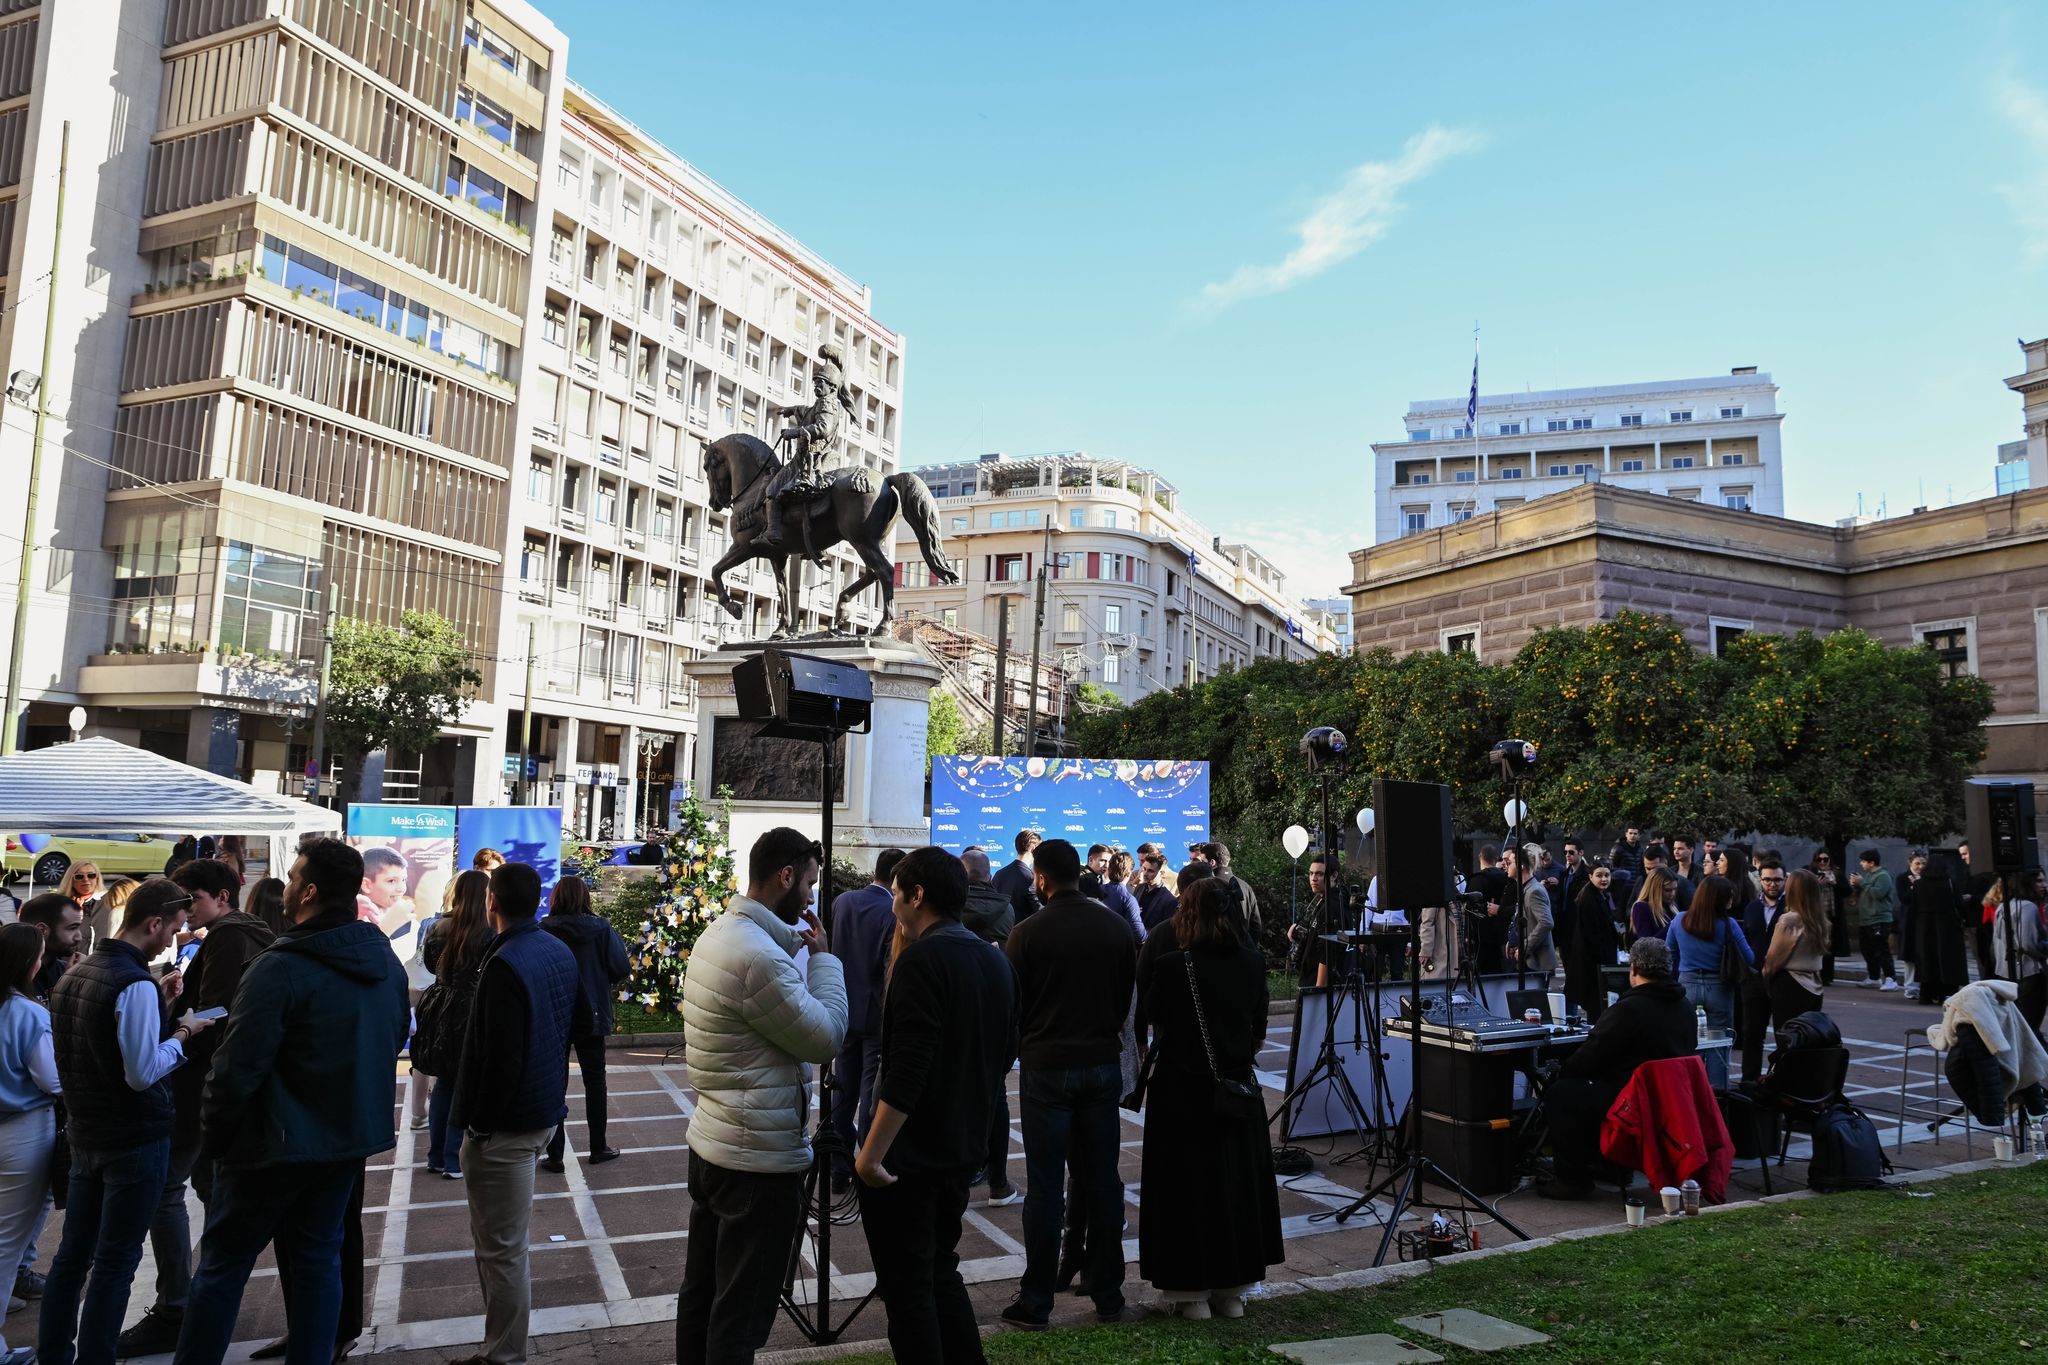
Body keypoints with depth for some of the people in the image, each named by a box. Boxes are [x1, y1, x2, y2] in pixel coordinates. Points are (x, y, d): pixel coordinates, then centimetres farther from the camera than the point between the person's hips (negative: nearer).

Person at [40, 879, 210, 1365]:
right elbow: (143, 1073, -23)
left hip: (85, 1133, 8)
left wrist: (156, 1005, 10)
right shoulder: (136, 983, -22)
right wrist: (182, 1034, -9)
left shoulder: (76, 973, 6)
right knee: (116, 1261, 2)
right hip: (135, 1140, -8)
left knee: (73, 1252, 15)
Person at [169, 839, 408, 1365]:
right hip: (351, 1137, 6)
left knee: (223, 1264, 10)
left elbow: (238, 1067, -20)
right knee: (320, 1258, 15)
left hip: (276, 1142, -6)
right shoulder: (387, 961, 2)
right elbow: (395, 1042, 12)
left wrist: (214, 1132, -5)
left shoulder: (280, 967, -21)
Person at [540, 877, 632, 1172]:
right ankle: (598, 1148, 22)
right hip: (590, 1016, 0)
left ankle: (554, 1155, 10)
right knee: (594, 1081, 14)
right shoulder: (601, 929, -11)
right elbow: (622, 969, -11)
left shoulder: (543, 932, -11)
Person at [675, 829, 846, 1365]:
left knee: (702, 1291, 20)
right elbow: (826, 1039, -18)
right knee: (740, 1313, 4)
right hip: (759, 1160, -10)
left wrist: (797, 945, 4)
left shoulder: (720, 932, 6)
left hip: (711, 1143, 10)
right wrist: (823, 956, -9)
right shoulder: (758, 955, -26)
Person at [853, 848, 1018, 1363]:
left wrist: (872, 1152, -20)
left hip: (908, 1153, -8)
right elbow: (1004, 1054, 16)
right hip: (962, 1148, 8)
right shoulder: (996, 961, 8)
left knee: (907, 1290, 4)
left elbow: (908, 1070, -25)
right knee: (941, 1273, 21)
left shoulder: (923, 958, -19)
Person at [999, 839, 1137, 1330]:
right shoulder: (1116, 926, 1)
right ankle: (1107, 1291, 20)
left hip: (1047, 1068, -4)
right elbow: (1128, 995, 9)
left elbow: (1011, 1002, -4)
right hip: (1103, 1064, 4)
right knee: (1102, 1180, 11)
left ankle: (1036, 1299, 10)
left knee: (1045, 1185, 3)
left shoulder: (1028, 931, -12)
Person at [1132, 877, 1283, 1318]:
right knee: (1239, 1185, 15)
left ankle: (1191, 1292, 16)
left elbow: (1151, 1024, -1)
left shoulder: (1170, 965, -16)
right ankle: (1232, 1290, 25)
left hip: (1180, 1088, -4)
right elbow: (1259, 1036, 3)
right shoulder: (1253, 963, -5)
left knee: (1185, 1188, 8)